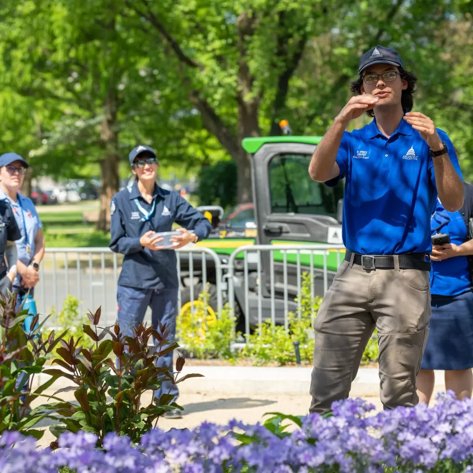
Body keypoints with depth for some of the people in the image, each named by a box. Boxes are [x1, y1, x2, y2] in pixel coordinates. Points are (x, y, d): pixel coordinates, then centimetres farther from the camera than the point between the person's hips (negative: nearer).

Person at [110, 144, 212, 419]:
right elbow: (117, 243, -2)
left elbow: (202, 222, 7)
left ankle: (166, 399, 17)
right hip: (134, 281, -3)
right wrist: (140, 243, -20)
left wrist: (193, 236, -15)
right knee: (128, 340, -4)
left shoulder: (170, 199, 7)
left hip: (166, 282, 3)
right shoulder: (122, 200, -1)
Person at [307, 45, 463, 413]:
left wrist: (435, 147, -18)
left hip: (405, 276, -2)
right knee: (326, 389, 0)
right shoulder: (352, 142, 16)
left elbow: (453, 203, -4)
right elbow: (318, 173, -5)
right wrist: (342, 120, -17)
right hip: (353, 273, 3)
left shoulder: (429, 139, 8)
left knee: (399, 393, -4)